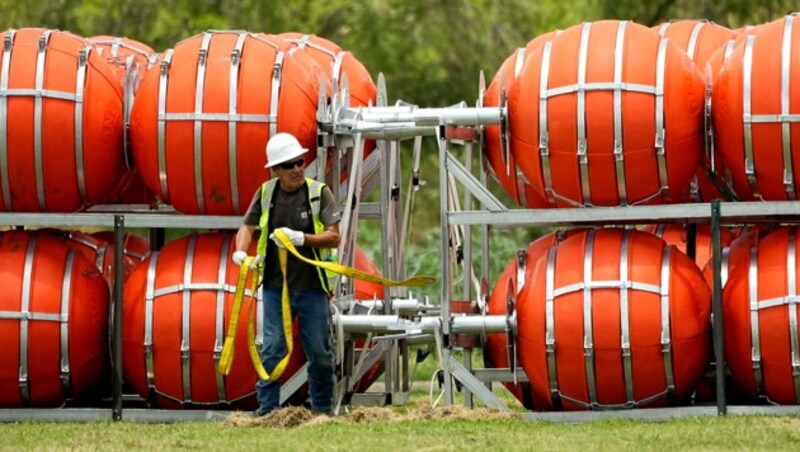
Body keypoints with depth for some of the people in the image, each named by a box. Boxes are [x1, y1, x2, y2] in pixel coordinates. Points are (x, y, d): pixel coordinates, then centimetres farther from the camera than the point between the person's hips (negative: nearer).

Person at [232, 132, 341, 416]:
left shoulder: (319, 193, -2)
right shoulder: (266, 193, 4)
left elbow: (334, 237, -6)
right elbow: (247, 227, 5)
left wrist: (301, 238, -21)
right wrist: (241, 251, -17)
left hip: (312, 286, -1)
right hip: (276, 286, 1)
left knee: (320, 353, 5)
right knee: (272, 350, -4)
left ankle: (323, 411, 19)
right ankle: (266, 412, -1)